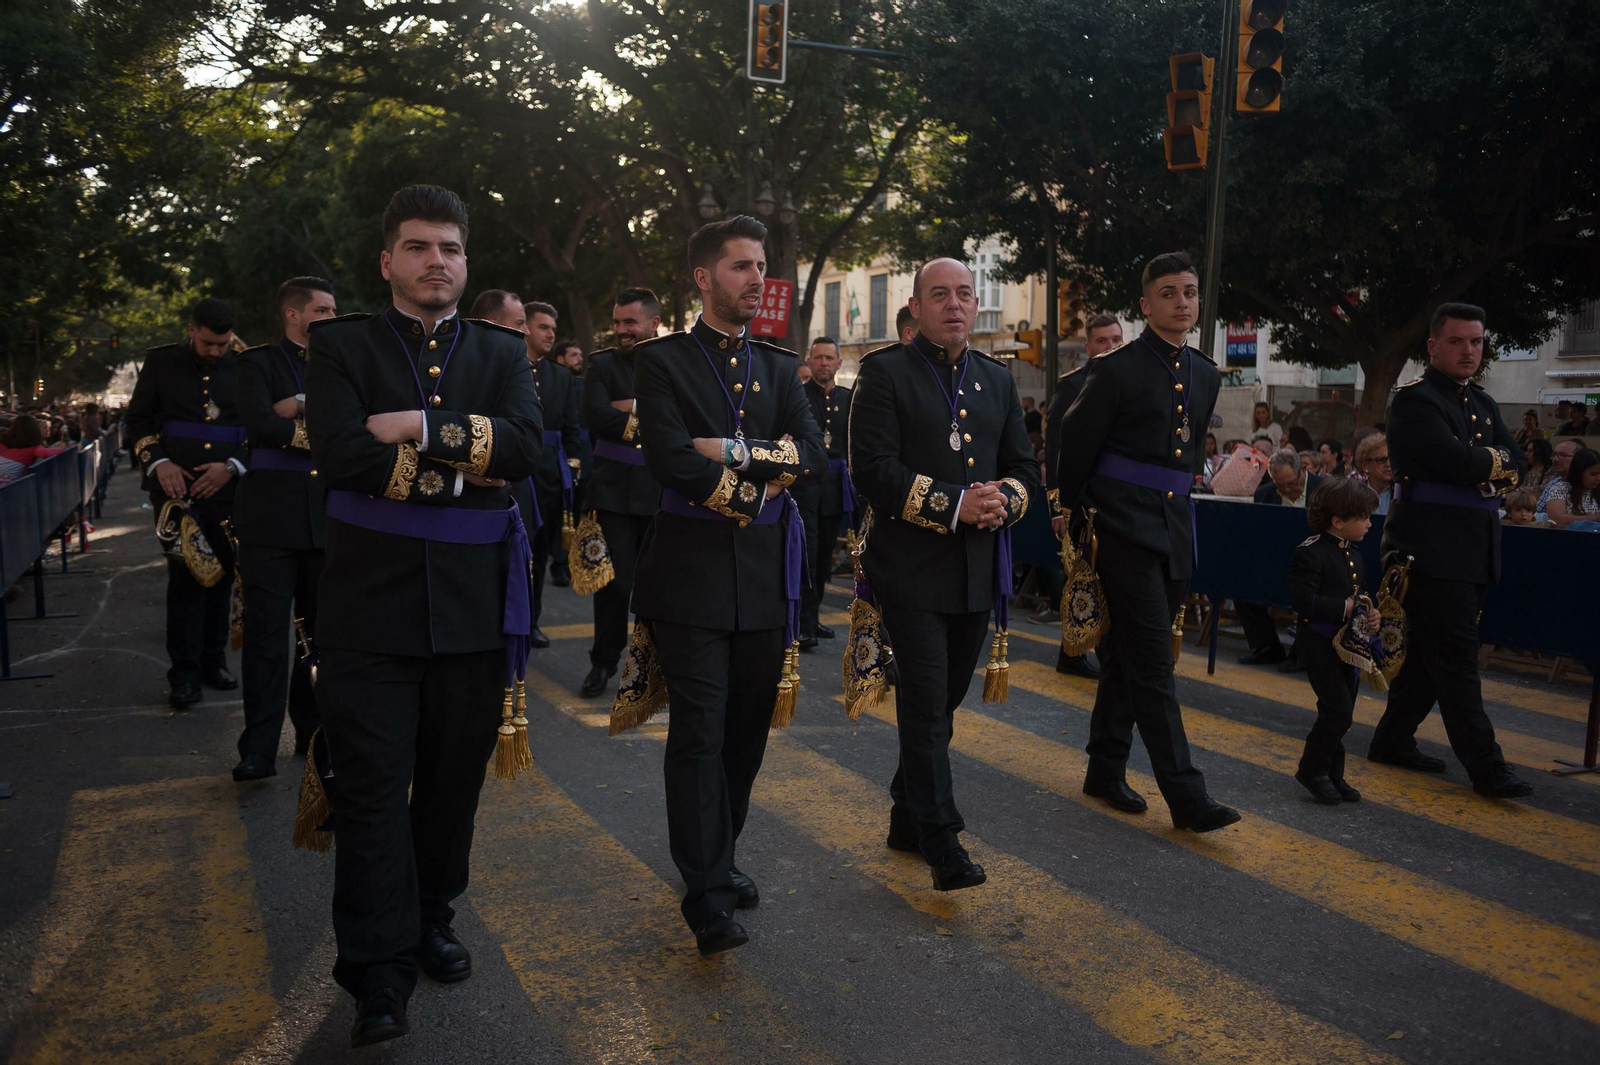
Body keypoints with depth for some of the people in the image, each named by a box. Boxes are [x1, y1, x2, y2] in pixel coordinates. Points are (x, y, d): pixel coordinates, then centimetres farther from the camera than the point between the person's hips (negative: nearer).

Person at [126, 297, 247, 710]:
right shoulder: (161, 362, 5)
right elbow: (137, 418, 7)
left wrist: (232, 467, -7)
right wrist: (158, 463, -8)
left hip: (227, 488, 2)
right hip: (177, 486, -2)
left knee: (222, 576, 7)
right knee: (185, 576, -5)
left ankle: (213, 661, 21)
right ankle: (184, 673, 2)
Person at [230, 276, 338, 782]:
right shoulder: (258, 362, 3)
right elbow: (259, 424, -14)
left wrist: (300, 410, -11)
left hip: (328, 516, 4)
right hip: (271, 517, -4)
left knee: (323, 629, 10)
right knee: (266, 633, -4)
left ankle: (312, 730, 23)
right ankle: (259, 748, -1)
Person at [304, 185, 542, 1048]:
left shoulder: (502, 351, 11)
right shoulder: (342, 344, 4)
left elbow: (524, 445, -7)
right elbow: (341, 452, -13)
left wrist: (423, 428, -16)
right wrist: (463, 465, -12)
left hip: (472, 600, 3)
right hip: (370, 596, -2)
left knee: (454, 774, 12)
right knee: (373, 781, -2)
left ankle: (430, 920, 31)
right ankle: (378, 971, 6)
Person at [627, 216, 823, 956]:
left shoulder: (780, 366, 14)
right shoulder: (664, 361, 0)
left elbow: (811, 452, 0)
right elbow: (671, 459, -15)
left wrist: (739, 452, -13)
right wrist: (760, 485, -10)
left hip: (765, 577, 5)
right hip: (692, 571, -5)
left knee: (748, 727, 12)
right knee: (698, 730, -6)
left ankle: (719, 858, 29)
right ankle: (706, 895, -1)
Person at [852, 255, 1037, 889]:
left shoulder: (997, 381, 15)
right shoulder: (886, 372, -3)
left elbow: (1025, 465, 15)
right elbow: (873, 469, -13)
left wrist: (1004, 498, -9)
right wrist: (954, 505, -20)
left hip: (977, 571, 6)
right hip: (911, 568, -6)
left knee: (943, 700, 15)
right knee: (926, 704, -6)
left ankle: (907, 817, 31)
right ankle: (940, 842, 1)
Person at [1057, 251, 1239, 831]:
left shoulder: (1206, 375, 12)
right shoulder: (1115, 370, -8)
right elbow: (1076, 446, -3)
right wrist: (1075, 514, 4)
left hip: (1173, 530, 7)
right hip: (1124, 530, -7)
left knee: (1128, 656, 14)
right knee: (1152, 663, -7)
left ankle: (1105, 769, 25)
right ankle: (1186, 796, -5)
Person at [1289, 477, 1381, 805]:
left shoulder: (1354, 556, 14)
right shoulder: (1310, 554, -15)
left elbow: (1361, 596, 22)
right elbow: (1303, 601, -23)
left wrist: (1371, 616, 1)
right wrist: (1344, 608, -23)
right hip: (1320, 645, -9)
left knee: (1340, 712, 12)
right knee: (1338, 709, -12)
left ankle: (1332, 775, 22)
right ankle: (1312, 769, 4)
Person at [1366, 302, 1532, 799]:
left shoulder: (1483, 403, 18)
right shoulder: (1414, 399, -8)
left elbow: (1517, 468, 9)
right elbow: (1455, 460, -21)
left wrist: (1482, 463, -10)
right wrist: (1495, 462, -3)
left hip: (1475, 550, 8)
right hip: (1433, 548, -8)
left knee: (1429, 651, 13)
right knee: (1456, 656, -6)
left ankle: (1393, 739, 23)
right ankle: (1485, 766, -3)